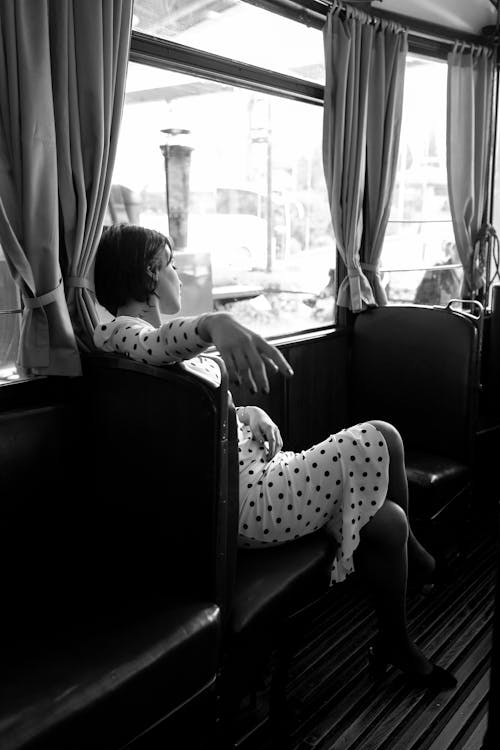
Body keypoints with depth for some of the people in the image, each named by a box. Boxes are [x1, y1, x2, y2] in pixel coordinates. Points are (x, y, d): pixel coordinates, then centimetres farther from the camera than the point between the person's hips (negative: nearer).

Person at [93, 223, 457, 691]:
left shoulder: (140, 330, 22)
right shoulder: (117, 330, -9)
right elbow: (155, 345, -36)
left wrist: (251, 413, 3)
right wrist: (213, 324, -54)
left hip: (250, 470, 10)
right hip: (239, 499, -10)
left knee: (385, 517, 4)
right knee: (379, 439, -9)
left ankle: (396, 646, 25)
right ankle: (410, 550, 16)